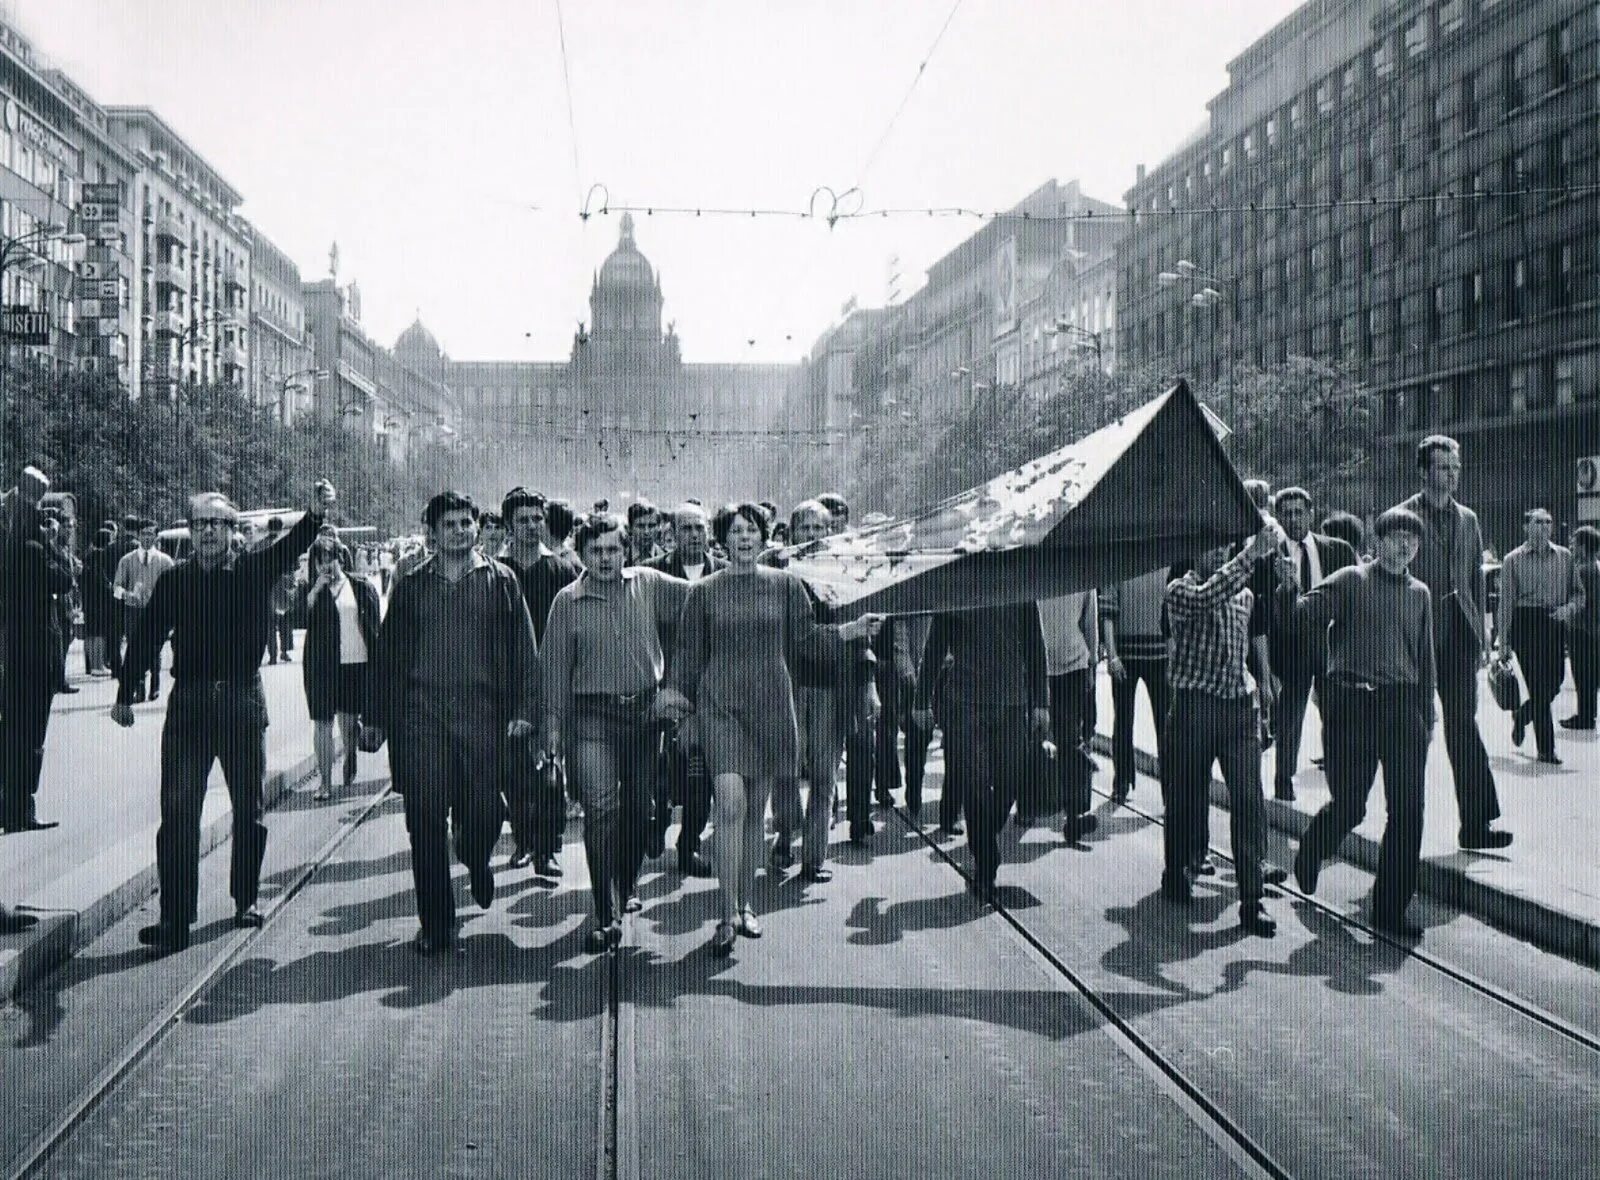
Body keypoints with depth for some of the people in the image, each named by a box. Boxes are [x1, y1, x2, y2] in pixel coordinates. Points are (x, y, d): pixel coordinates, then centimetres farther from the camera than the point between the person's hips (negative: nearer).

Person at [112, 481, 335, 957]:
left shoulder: (254, 570, 2)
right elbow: (146, 637, 8)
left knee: (249, 808, 10)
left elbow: (292, 547, -14)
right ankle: (175, 917, -2)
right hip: (188, 703, 0)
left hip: (243, 701, 0)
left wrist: (316, 514, -34)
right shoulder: (173, 581, 5)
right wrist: (125, 695, 7)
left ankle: (246, 899, 27)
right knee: (178, 811, -5)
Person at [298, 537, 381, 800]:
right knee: (323, 722, -3)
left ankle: (350, 756, 41)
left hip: (357, 662, 1)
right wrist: (315, 590, -16)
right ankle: (325, 782, 0)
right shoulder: (309, 590, 5)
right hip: (322, 665, -1)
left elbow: (375, 626, 7)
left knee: (348, 718, 11)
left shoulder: (362, 588, 5)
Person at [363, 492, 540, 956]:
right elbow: (388, 655, 14)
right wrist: (376, 717, 12)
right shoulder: (411, 586, 12)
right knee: (425, 822, -1)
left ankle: (476, 861, 33)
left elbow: (523, 651, 6)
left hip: (482, 716, -1)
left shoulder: (500, 581, 8)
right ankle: (435, 925, 10)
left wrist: (523, 709, -3)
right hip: (421, 718, 1)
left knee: (484, 813, -5)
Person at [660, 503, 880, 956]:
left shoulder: (785, 585, 8)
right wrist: (674, 690, -4)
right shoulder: (703, 592, 4)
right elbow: (688, 651, 9)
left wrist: (851, 630, 3)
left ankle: (745, 905, 22)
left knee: (756, 809, 8)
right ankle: (728, 915, -9)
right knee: (730, 805, -14)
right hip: (720, 703, -2)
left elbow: (804, 638, 13)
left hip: (770, 702, 2)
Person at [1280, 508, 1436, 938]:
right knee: (1349, 806, -3)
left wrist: (1426, 717, 18)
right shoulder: (1350, 580, 1)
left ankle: (1390, 908, 10)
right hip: (1353, 703, -5)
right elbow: (1300, 617, -6)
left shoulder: (1419, 594, 15)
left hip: (1403, 706, 5)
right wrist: (1290, 588, -26)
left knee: (1408, 810, 0)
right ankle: (1310, 853, 30)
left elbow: (1425, 659, 21)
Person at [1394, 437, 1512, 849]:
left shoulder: (1467, 519, 14)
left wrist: (1480, 634, 12)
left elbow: (1476, 578, 17)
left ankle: (1477, 822, -3)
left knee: (1462, 724, -1)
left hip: (1458, 634, 4)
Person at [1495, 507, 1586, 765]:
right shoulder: (1513, 560, 1)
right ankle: (1546, 749, 2)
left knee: (1554, 684, 5)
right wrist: (1504, 643, -3)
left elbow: (1578, 592, 16)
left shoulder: (1564, 556, 11)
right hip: (1525, 623, -4)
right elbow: (1506, 602, 0)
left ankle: (1521, 717, 35)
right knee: (1539, 687, -6)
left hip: (1554, 623, 4)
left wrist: (1570, 608, -7)